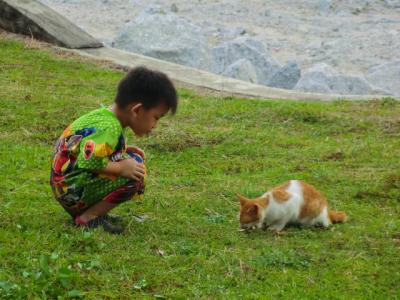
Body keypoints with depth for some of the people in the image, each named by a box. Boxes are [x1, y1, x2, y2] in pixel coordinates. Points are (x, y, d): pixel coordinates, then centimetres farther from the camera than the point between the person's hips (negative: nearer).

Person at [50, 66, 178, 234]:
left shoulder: (102, 115, 7)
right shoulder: (109, 128, -23)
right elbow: (88, 160, -34)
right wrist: (121, 168, -24)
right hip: (72, 194, -10)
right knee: (134, 175, -18)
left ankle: (92, 211, 8)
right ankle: (88, 218, -10)